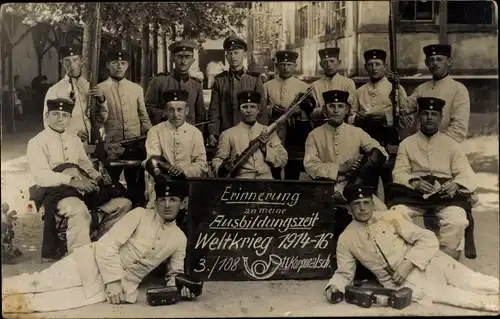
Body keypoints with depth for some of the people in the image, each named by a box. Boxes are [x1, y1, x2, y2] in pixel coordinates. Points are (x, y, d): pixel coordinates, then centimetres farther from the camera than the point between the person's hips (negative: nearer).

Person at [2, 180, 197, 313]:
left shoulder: (180, 239, 6)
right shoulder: (140, 215, -4)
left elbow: (176, 272, 14)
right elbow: (108, 244, -10)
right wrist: (113, 279, -20)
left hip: (123, 283, 1)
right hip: (94, 263, -1)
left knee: (62, 301, -23)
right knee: (39, 283, -16)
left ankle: (7, 304, -18)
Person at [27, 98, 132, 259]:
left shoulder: (74, 140, 22)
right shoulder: (37, 142, -1)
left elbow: (85, 164, 22)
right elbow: (41, 175, -14)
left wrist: (98, 177, -1)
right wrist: (72, 181, -25)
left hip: (83, 188, 7)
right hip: (54, 190, -7)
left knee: (123, 203, -2)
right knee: (80, 211, -39)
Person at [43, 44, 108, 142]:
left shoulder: (91, 87, 9)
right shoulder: (54, 91, -1)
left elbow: (102, 119, 9)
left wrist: (101, 99, -8)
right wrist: (73, 133, -16)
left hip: (91, 142, 2)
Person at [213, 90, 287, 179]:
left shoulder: (269, 132, 16)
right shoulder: (228, 134, 10)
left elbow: (283, 160, 11)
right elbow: (217, 161, 8)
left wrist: (265, 148, -4)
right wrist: (222, 168, -15)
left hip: (265, 180, 2)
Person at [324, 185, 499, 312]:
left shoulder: (390, 217, -1)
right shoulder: (346, 240, 2)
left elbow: (428, 239, -4)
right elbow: (344, 273, 12)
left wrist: (408, 264, -16)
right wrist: (333, 287, -10)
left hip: (426, 262, 1)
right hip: (398, 281, -1)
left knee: (473, 282, -19)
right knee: (443, 294, -26)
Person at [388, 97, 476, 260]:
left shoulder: (451, 144, 16)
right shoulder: (406, 143, 15)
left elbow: (465, 173, 5)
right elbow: (399, 173, 5)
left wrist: (456, 184, -19)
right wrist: (415, 182, -17)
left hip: (445, 195, 0)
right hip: (414, 194, 0)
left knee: (457, 222, -31)